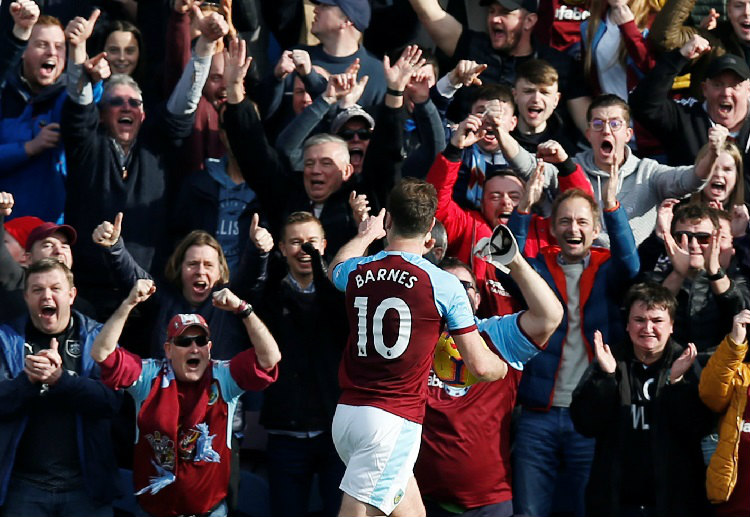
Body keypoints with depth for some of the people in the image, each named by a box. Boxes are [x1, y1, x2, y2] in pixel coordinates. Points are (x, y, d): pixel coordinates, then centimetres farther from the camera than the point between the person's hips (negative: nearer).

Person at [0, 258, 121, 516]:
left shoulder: (96, 338, 3)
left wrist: (59, 377, -24)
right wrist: (29, 379, -24)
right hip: (25, 486, 0)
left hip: (85, 485, 0)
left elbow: (111, 400, -11)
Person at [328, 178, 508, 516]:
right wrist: (504, 367, 22)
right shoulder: (443, 285, -7)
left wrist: (366, 235, 54)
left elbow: (336, 269, 36)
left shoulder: (357, 272, 6)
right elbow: (480, 366, -1)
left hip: (347, 412, 6)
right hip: (394, 421, -6)